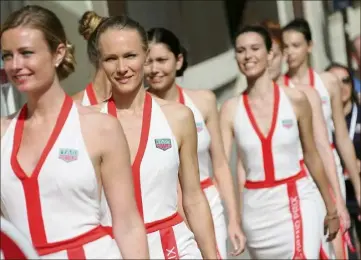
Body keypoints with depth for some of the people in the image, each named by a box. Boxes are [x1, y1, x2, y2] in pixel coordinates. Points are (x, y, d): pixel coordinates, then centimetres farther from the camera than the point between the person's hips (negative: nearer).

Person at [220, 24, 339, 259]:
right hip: (256, 208, 2)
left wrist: (331, 209, 11)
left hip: (297, 200, -2)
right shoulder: (231, 108, -4)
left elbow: (311, 155, 5)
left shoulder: (295, 99, -5)